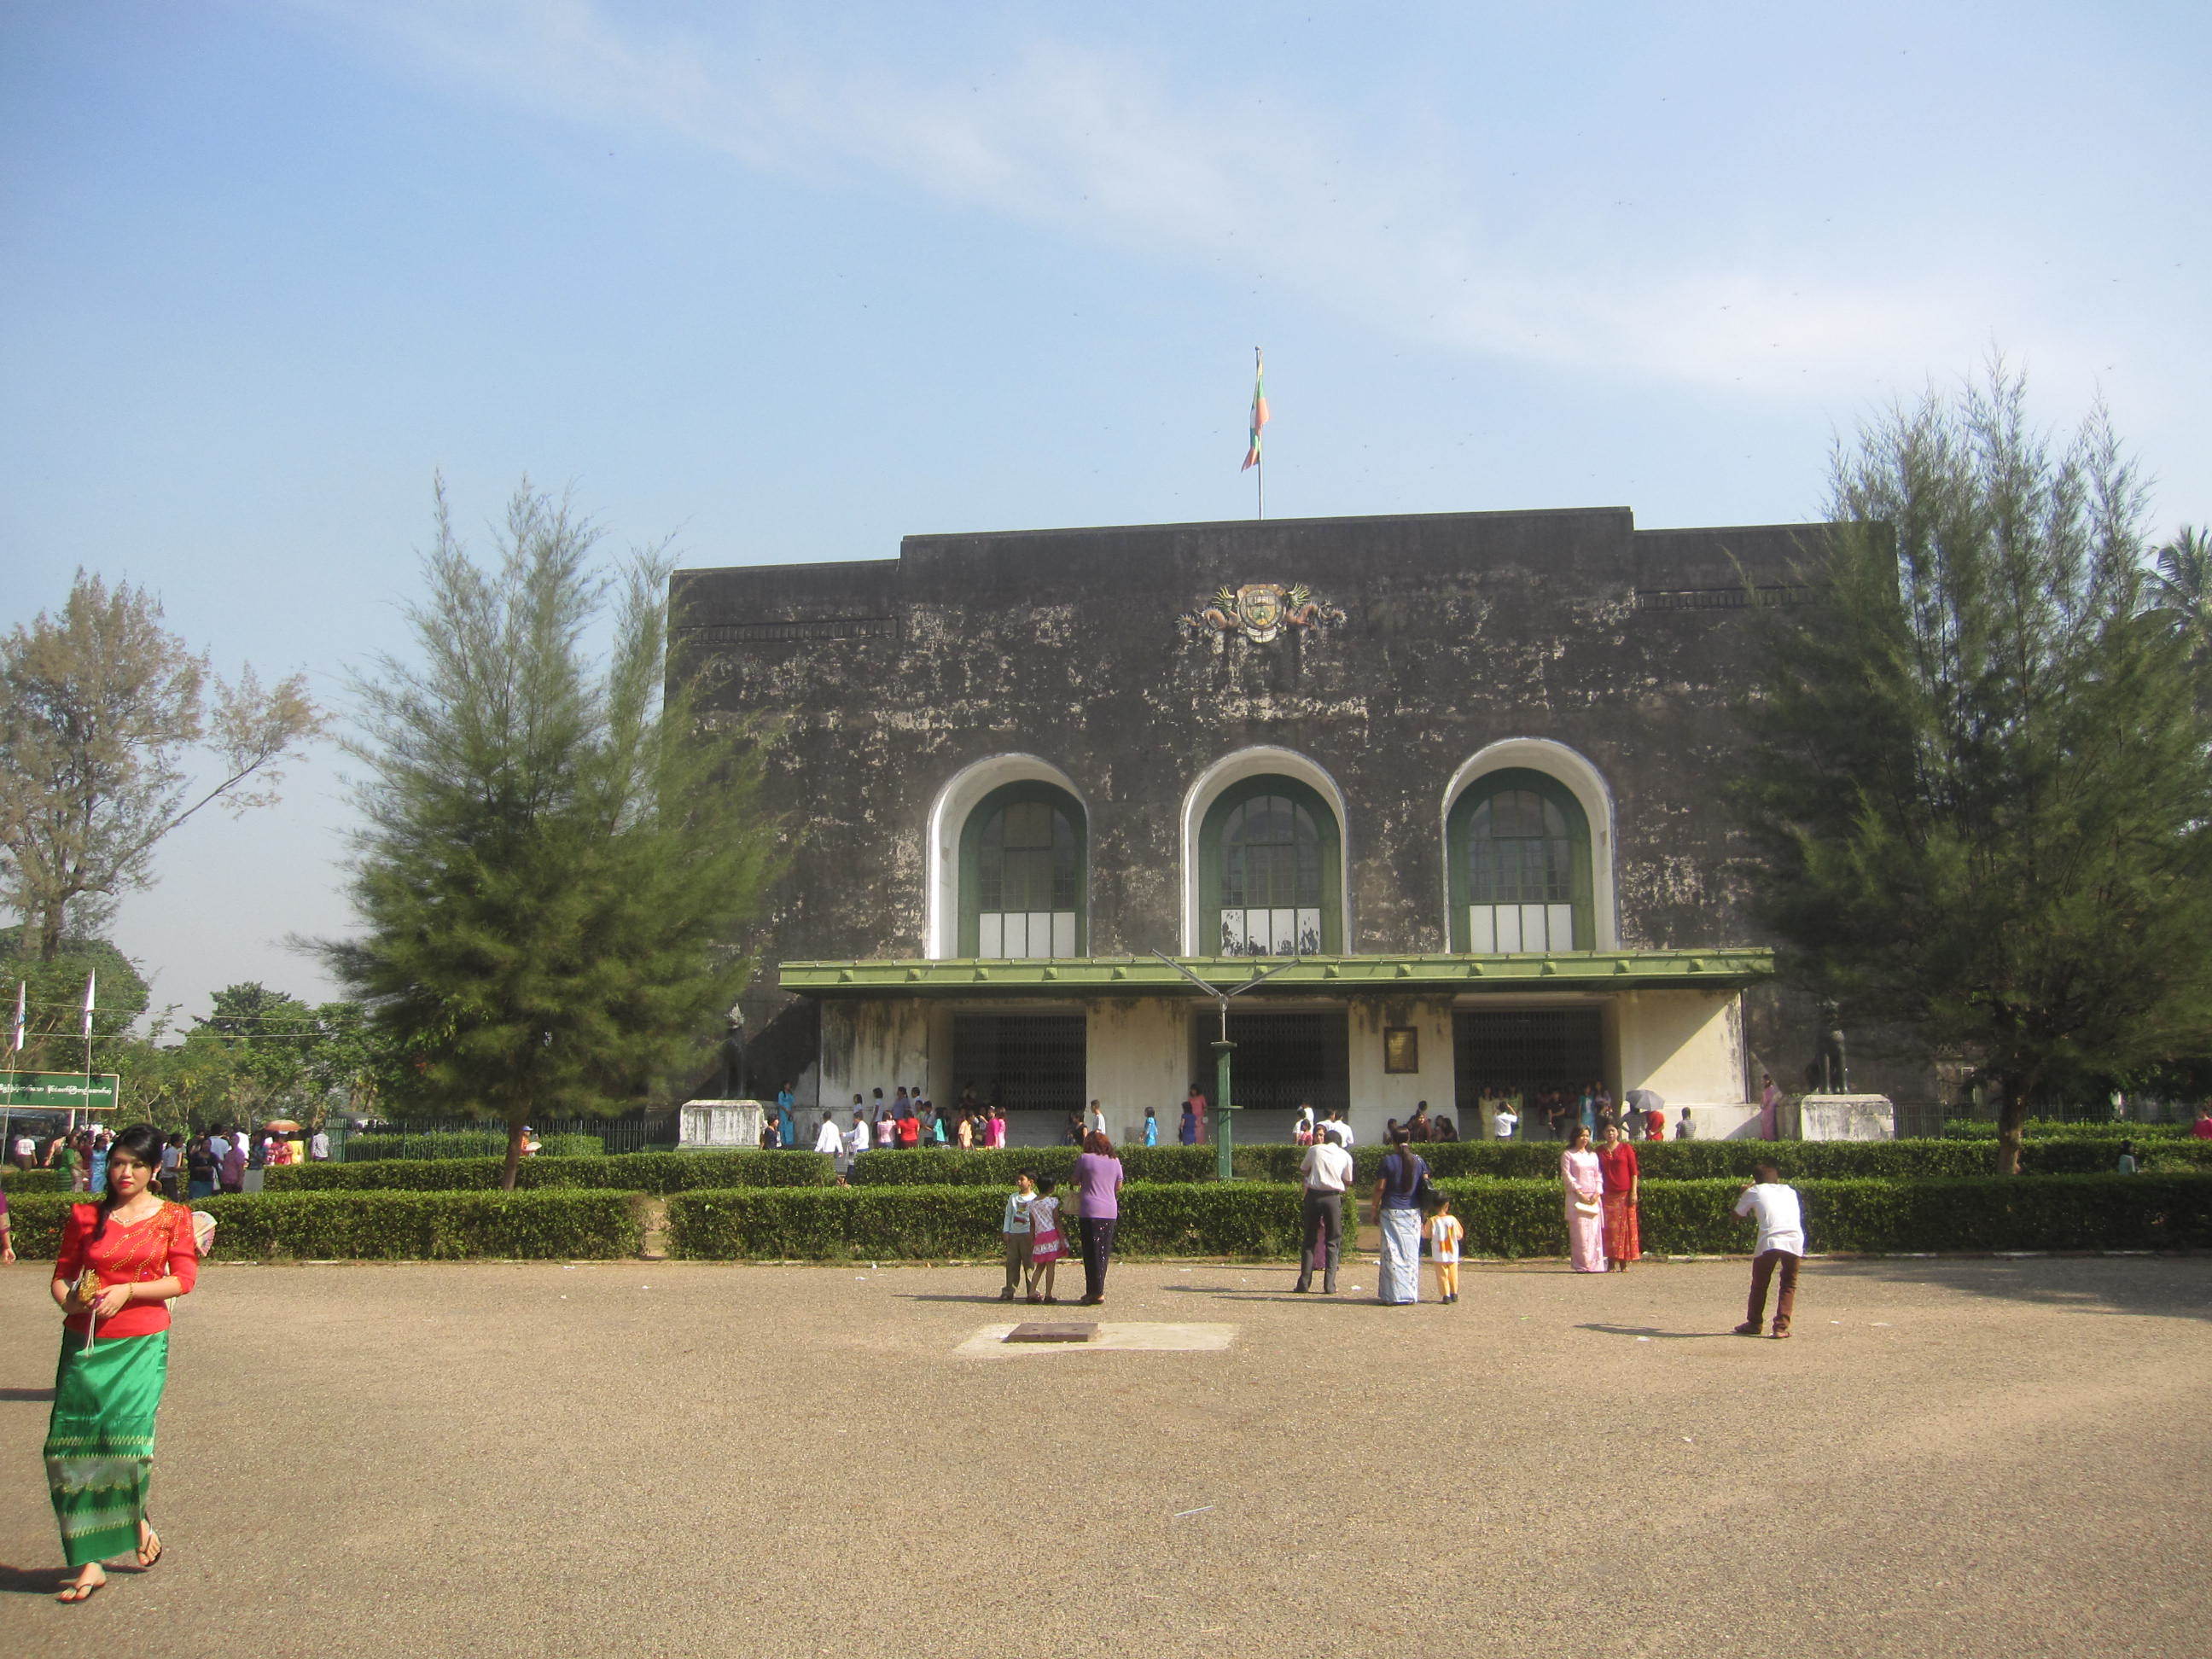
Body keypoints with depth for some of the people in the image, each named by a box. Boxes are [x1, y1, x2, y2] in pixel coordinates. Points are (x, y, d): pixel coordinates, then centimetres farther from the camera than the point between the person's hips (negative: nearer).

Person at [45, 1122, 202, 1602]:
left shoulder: (173, 1217, 3)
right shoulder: (86, 1216, 9)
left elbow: (184, 1278, -1)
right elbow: (62, 1274, 13)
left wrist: (127, 1291, -12)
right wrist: (71, 1302, -8)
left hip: (141, 1345, -2)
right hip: (85, 1342, 2)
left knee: (126, 1434, -12)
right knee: (69, 1444, -4)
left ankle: (138, 1517, 20)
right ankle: (89, 1561, 6)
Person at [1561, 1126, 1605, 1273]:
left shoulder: (1593, 1155, 18)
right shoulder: (1567, 1155, 3)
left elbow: (1599, 1175, 13)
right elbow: (1567, 1176, -5)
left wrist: (1597, 1193, -3)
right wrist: (1579, 1193, -14)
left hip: (1593, 1197, 4)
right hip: (1576, 1197, -4)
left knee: (1595, 1231, -1)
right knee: (1580, 1232, -8)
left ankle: (1595, 1264, 1)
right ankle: (1581, 1265, -7)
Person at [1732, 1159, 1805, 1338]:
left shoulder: (1754, 1192, 15)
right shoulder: (1790, 1191, 24)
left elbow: (1737, 1215, 23)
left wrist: (1741, 1195, 39)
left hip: (1770, 1241, -2)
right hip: (1795, 1240, 2)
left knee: (1759, 1284, 16)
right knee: (1789, 1285, 16)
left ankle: (1754, 1323, 24)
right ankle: (1781, 1326, 7)